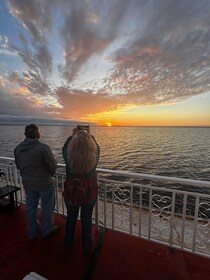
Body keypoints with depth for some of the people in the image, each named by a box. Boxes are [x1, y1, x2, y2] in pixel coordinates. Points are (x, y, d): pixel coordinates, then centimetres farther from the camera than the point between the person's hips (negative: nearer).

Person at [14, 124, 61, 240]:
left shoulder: (18, 148, -5)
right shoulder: (43, 148, -26)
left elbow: (18, 165, 5)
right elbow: (53, 165, -20)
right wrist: (51, 175, 2)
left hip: (27, 183, 6)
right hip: (44, 183, -6)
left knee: (30, 207, 23)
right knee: (47, 207, 16)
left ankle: (33, 232, 43)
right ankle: (47, 230, 37)